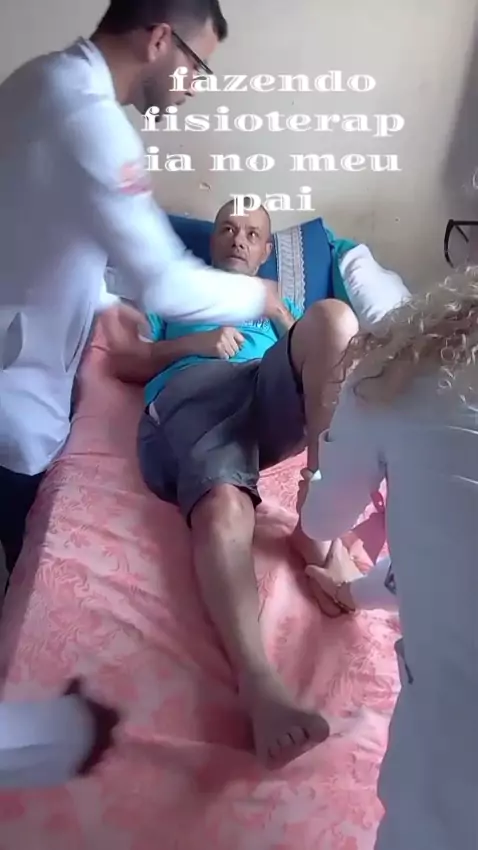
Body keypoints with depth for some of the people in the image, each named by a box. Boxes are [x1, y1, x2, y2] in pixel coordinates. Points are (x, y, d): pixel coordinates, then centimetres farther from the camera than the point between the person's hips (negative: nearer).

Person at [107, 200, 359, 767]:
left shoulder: (280, 302, 41)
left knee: (334, 314, -29)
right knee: (223, 511, -36)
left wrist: (288, 325, 5)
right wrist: (196, 343, 7)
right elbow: (125, 362, 22)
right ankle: (260, 686, -52)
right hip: (192, 398, -1)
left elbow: (323, 350, 24)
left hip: (274, 395, 2)